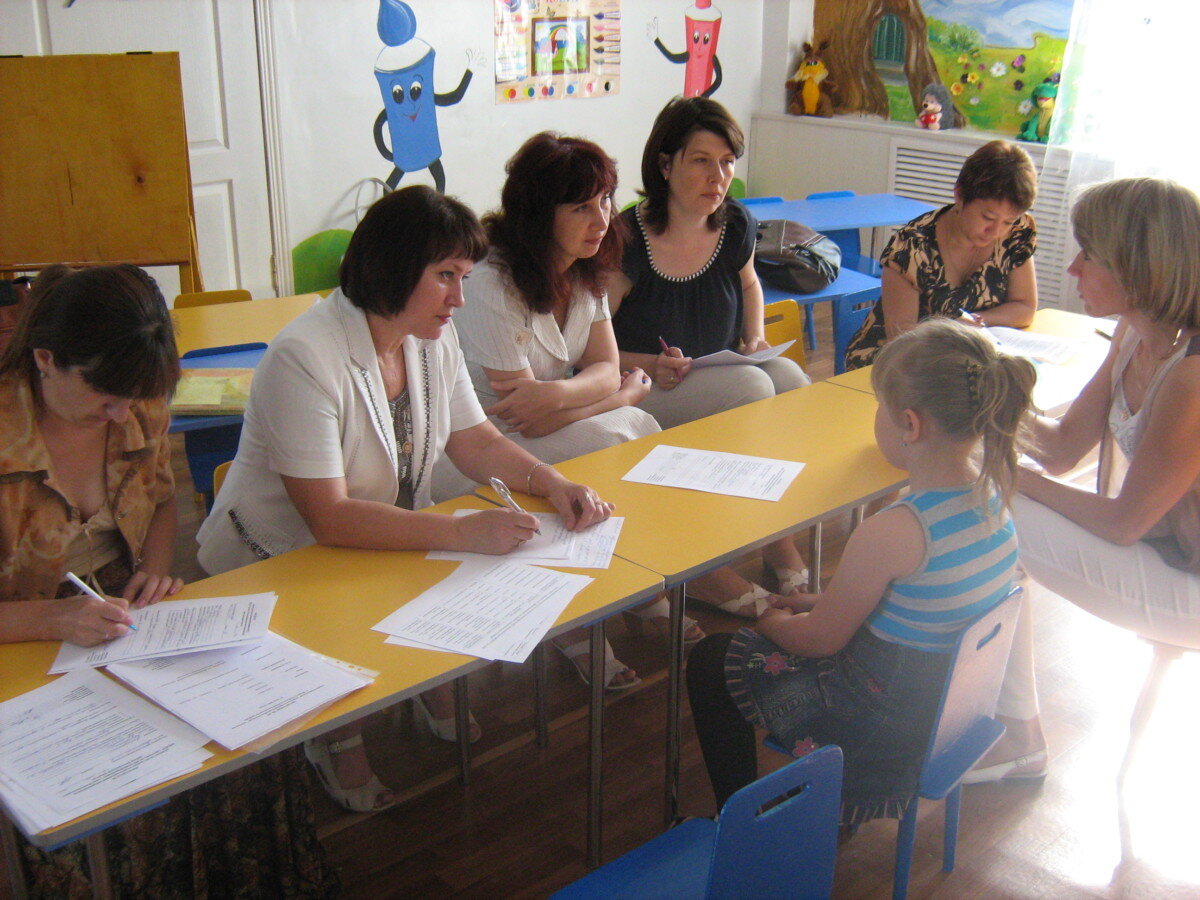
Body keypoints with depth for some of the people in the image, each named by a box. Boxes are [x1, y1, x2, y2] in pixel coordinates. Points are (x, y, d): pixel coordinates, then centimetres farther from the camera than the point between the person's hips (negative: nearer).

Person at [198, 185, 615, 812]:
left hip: (384, 540, 6)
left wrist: (554, 484, -16)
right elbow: (330, 520, -32)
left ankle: (438, 696, 12)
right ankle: (336, 735, 1)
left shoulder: (433, 339, -2)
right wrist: (463, 532, -39)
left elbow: (473, 441, 3)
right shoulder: (305, 359, -28)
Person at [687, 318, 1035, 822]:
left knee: (710, 662, 9)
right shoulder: (991, 492, -8)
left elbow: (821, 639, -16)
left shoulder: (891, 534, -32)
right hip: (951, 697, 8)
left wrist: (772, 620, 5)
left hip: (889, 731, -8)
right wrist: (826, 601, 9)